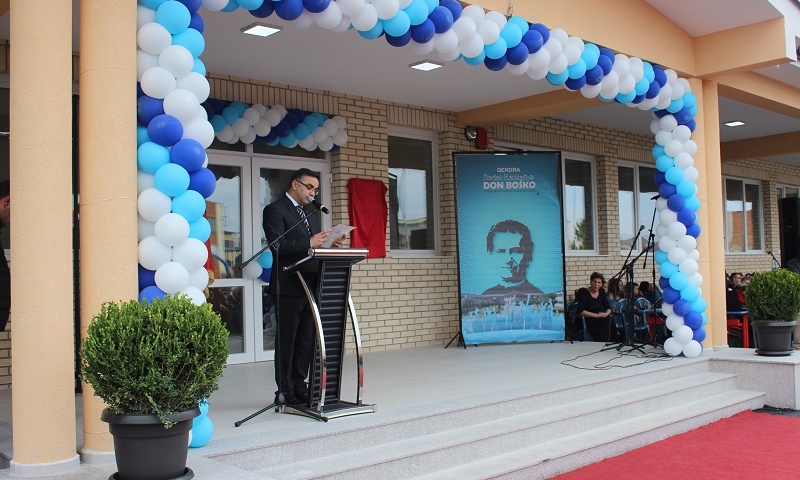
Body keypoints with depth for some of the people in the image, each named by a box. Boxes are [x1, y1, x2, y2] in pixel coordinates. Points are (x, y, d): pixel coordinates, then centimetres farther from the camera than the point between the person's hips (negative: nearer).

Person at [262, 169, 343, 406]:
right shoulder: (275, 210, -5)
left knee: (306, 340, 10)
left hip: (310, 285, 8)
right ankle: (284, 392, 7)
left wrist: (329, 243, -1)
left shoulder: (311, 212, 20)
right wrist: (309, 244, -24)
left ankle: (299, 387, 19)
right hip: (288, 287, -8)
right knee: (286, 340, 0)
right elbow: (278, 246, -17)